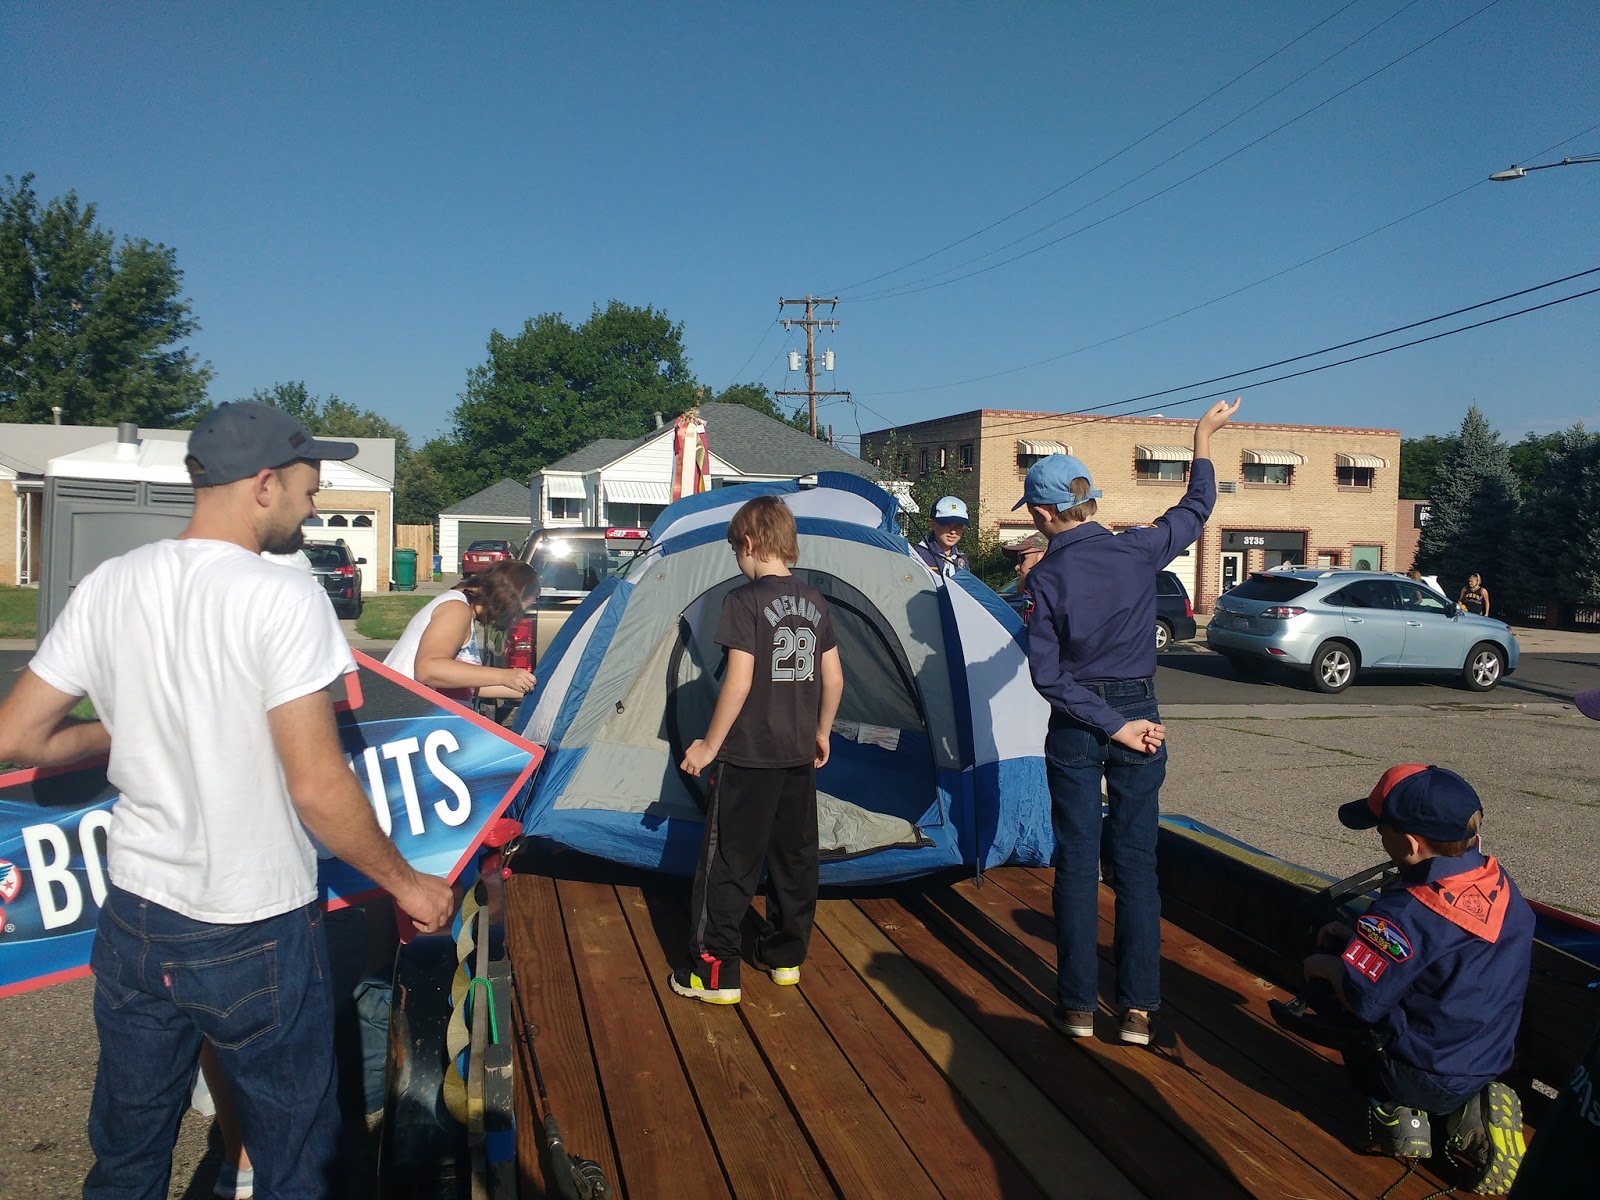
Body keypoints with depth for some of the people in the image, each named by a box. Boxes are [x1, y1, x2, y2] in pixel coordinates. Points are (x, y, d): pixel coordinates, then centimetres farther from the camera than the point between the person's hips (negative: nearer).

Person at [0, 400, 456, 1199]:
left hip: (134, 917, 6)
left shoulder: (107, 586, -1)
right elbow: (316, 786, -21)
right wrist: (406, 883, -8)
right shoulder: (284, 599, -18)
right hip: (255, 938, -6)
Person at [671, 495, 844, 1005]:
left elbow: (739, 681, -18)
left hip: (749, 755, -6)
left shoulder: (745, 601, -14)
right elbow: (833, 679, 9)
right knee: (794, 854, 16)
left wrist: (709, 746, -10)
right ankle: (785, 955, 28)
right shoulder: (815, 602, 6)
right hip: (800, 756, 7)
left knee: (728, 861, 2)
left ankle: (713, 972, 8)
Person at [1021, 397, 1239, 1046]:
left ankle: (1076, 1004, 15)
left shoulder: (1045, 577, -11)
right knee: (1137, 863, 9)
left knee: (1075, 863, 8)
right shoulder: (1139, 550, -6)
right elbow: (1197, 506, 13)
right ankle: (1138, 1009, 13)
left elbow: (1048, 675, -13)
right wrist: (1204, 436, 26)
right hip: (1139, 714, 2)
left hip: (1075, 729, -1)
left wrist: (1111, 726, -9)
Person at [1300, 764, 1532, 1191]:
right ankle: (1464, 1113, 9)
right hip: (1491, 1057, 7)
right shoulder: (1497, 881, -5)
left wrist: (1324, 964, -5)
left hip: (1428, 1076, -7)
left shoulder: (1406, 912, -29)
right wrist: (1360, 937, 11)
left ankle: (1396, 1111, 4)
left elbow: (1362, 999, -25)